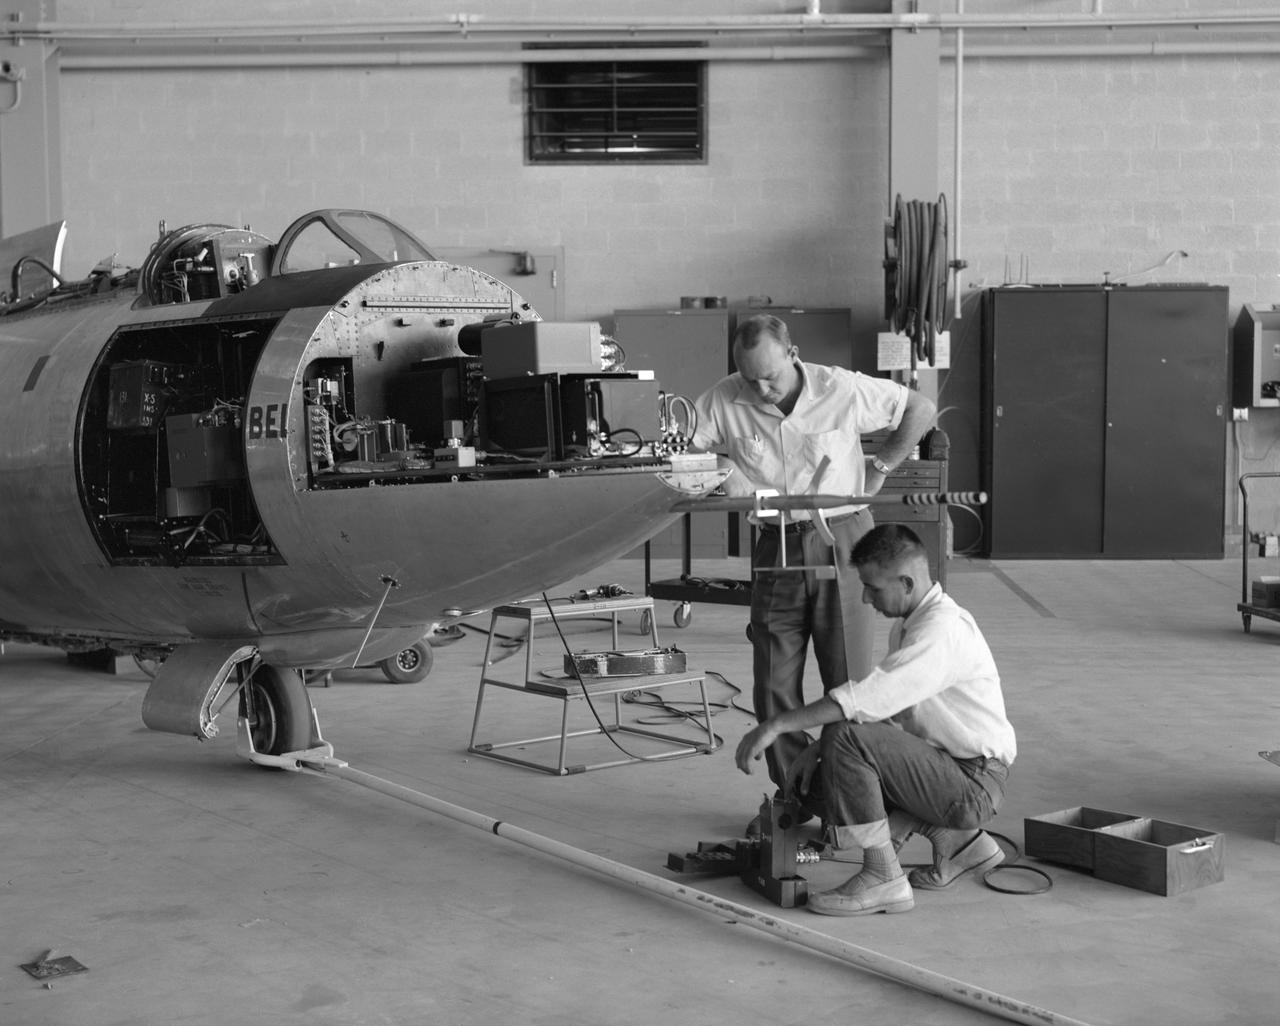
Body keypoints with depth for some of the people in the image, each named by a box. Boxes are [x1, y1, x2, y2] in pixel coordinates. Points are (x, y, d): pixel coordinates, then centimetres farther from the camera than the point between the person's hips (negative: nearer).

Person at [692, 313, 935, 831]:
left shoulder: (843, 390, -7)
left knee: (850, 682, 0)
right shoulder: (723, 401, -5)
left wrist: (880, 466, 1)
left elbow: (920, 410, 5)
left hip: (841, 540, -2)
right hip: (775, 549, 2)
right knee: (774, 685, 4)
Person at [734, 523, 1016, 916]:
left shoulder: (942, 629, -21)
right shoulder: (909, 623, 12)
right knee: (824, 777, 9)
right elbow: (881, 701, 16)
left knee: (846, 738, -24)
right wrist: (816, 750, 4)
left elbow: (869, 697, -32)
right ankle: (956, 840, 12)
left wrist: (776, 725, -30)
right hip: (947, 768, 10)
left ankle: (883, 877, -14)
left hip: (974, 783, -10)